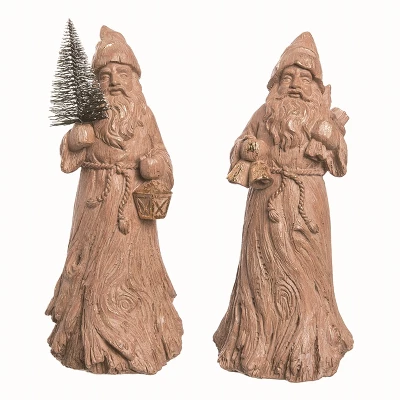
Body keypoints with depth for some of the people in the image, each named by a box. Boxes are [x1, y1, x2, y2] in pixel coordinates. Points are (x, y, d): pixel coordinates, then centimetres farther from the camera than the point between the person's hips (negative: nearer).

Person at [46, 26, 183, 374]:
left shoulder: (143, 114, 8)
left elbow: (159, 154, 7)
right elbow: (71, 157, 4)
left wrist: (154, 165, -14)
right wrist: (77, 138, -16)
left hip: (134, 200, 0)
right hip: (98, 199, 0)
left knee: (134, 266, 4)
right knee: (96, 266, 3)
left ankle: (139, 341, 19)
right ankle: (94, 343, 19)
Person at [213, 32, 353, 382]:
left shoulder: (322, 115, 6)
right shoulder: (266, 113, 9)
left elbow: (338, 164, -2)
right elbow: (241, 151, 10)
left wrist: (329, 126, -15)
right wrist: (248, 148, -12)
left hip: (306, 204, -1)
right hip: (268, 201, 1)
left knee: (305, 271, 3)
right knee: (263, 269, 5)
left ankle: (306, 349, 16)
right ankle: (259, 342, 20)